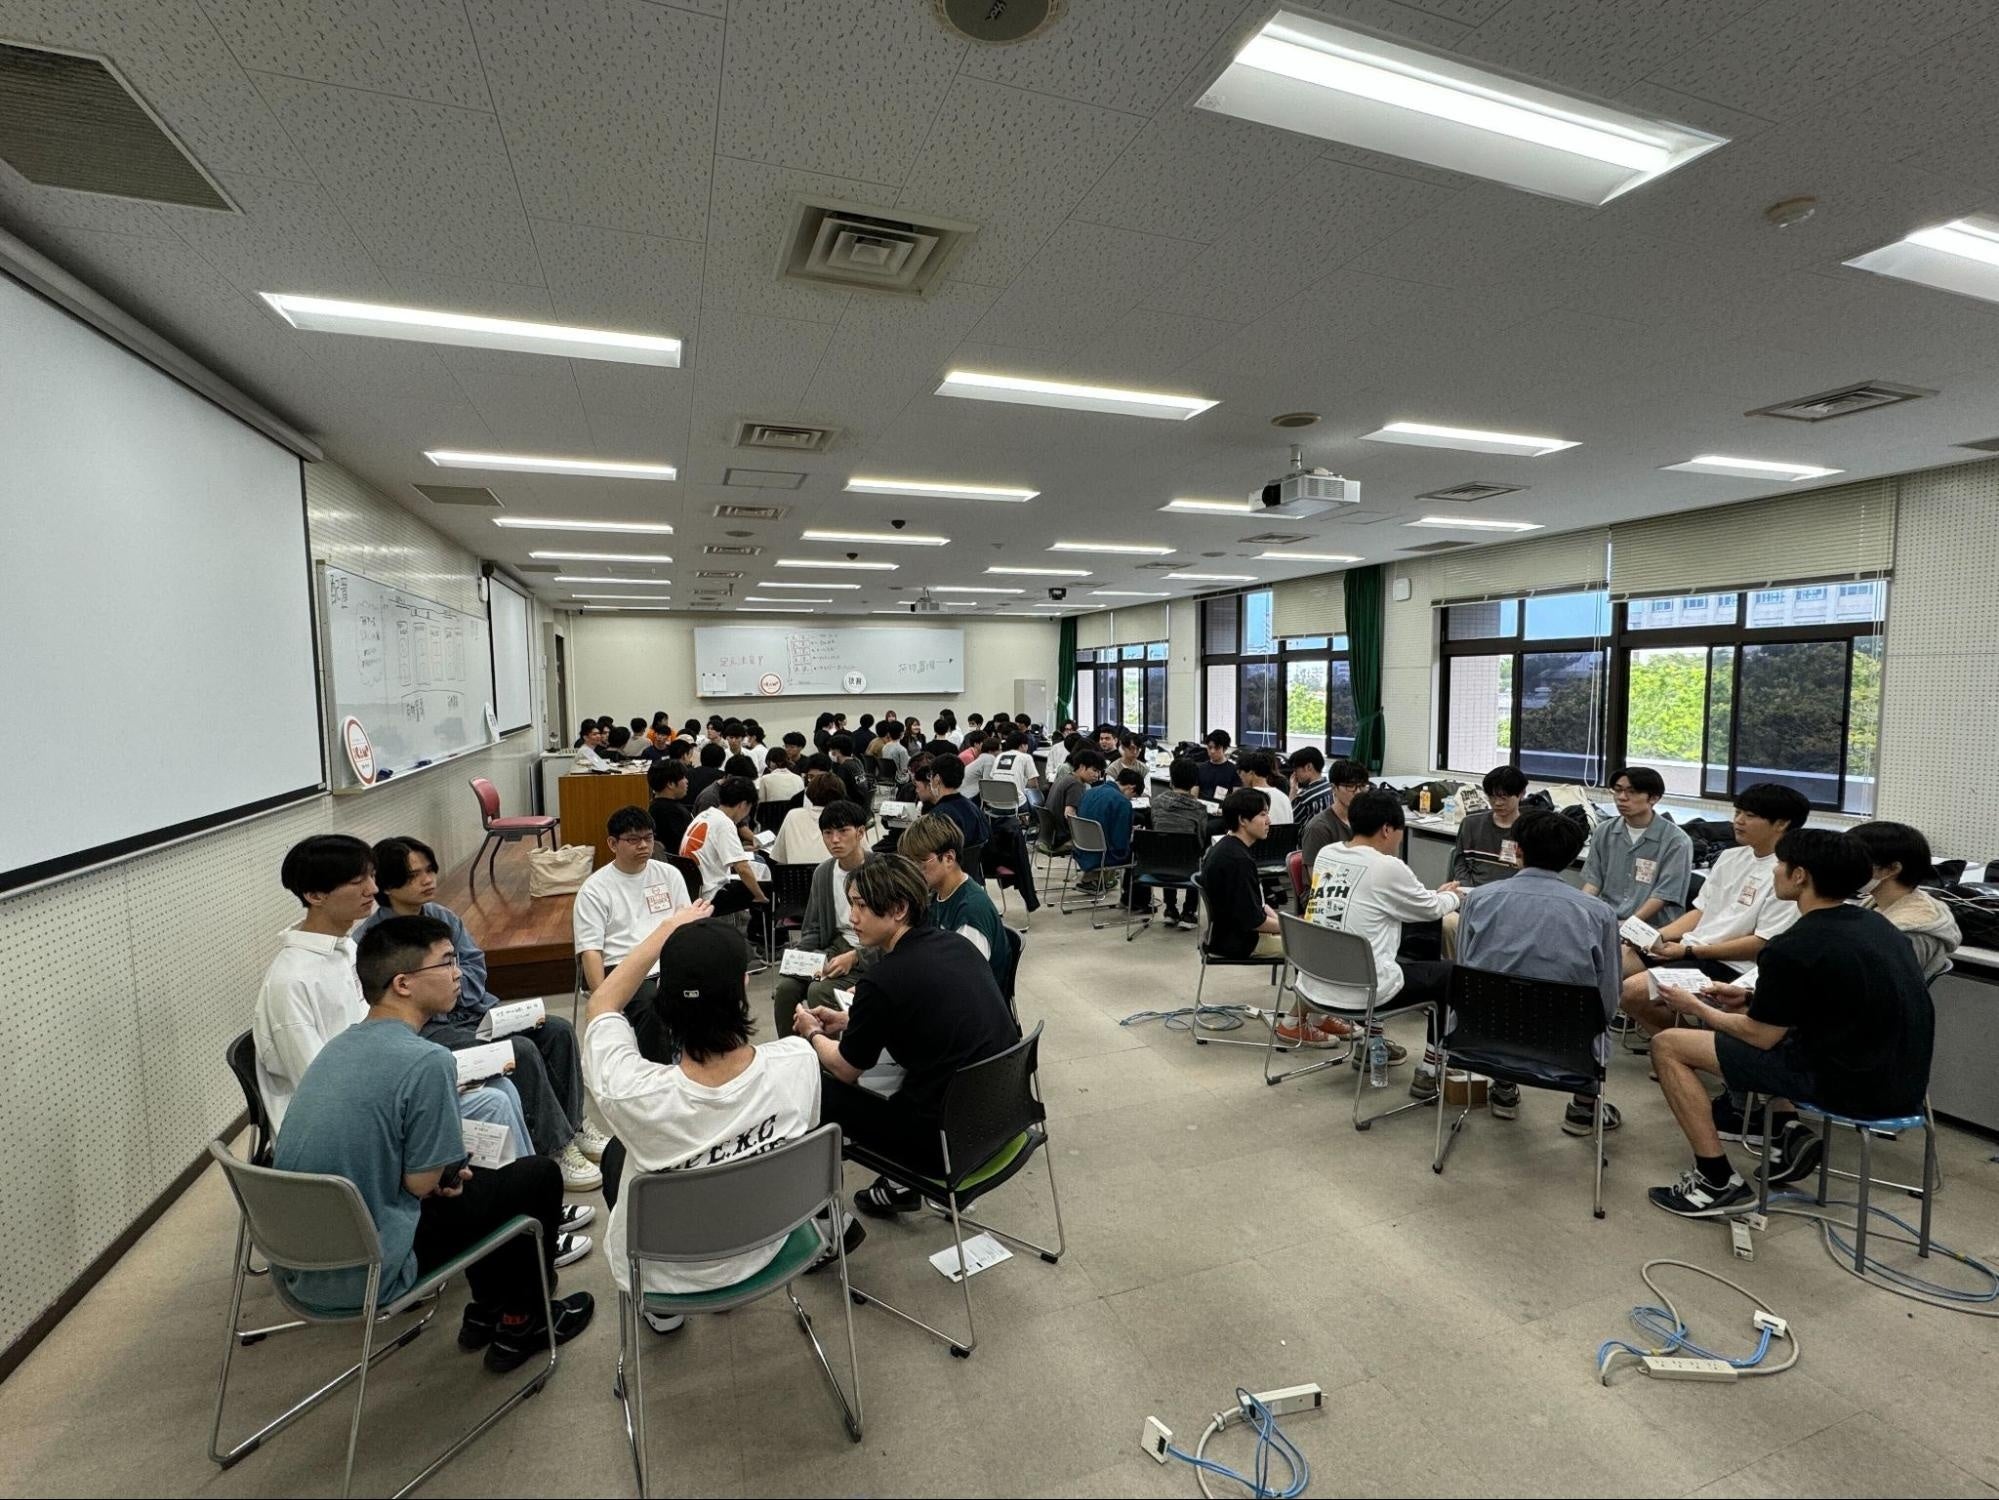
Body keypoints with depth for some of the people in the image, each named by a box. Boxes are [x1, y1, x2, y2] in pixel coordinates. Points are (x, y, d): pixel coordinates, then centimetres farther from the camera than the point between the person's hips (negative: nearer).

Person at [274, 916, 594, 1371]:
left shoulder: (338, 1046, 4)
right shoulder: (425, 1061, -24)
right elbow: (421, 1182, -17)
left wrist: (445, 1173, 9)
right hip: (365, 1276, -8)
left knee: (469, 1180, 28)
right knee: (539, 1175, 5)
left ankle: (487, 1311, 37)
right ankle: (520, 1325, 22)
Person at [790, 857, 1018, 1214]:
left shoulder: (882, 982, -21)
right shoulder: (957, 945, 0)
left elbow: (845, 1070, -3)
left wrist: (813, 1033, 17)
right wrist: (847, 1020, 23)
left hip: (951, 1143, -7)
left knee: (822, 1091, 11)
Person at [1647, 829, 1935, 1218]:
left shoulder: (1792, 948, -20)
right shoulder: (1875, 924, 6)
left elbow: (1760, 1037, -10)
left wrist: (1697, 1008, 5)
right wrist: (1750, 997, 19)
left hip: (1849, 1084, -9)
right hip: (1903, 1081, 9)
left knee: (1668, 1045, -3)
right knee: (1752, 1015, 29)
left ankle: (1718, 1183, 1)